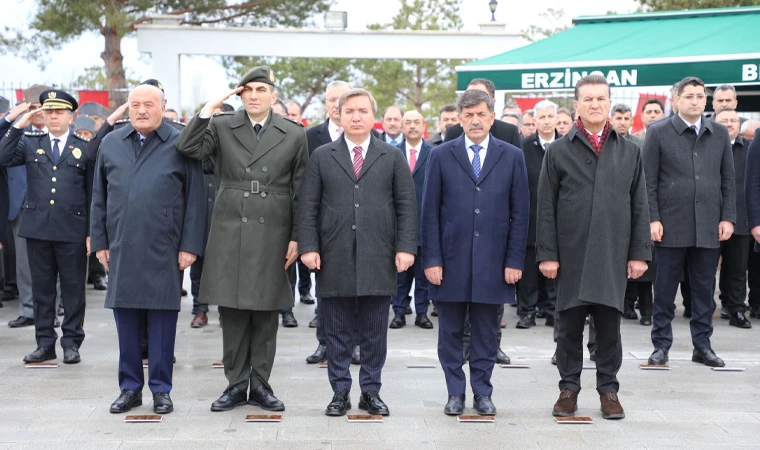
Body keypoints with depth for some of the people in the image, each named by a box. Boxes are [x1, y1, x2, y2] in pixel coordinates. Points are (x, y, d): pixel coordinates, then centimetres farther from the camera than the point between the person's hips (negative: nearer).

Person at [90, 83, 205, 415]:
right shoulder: (110, 144, 11)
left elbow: (195, 200, -2)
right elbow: (99, 197, 13)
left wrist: (189, 246, -7)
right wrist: (100, 241, 8)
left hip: (164, 251, -3)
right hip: (121, 250, 3)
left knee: (162, 319, 3)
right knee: (126, 320, 7)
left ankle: (161, 389, 12)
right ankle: (130, 387, 18)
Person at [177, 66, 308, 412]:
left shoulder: (294, 134, 5)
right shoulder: (222, 127, 5)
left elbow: (300, 191, 5)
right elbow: (188, 149, -10)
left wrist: (296, 238, 1)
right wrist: (208, 109, -11)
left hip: (272, 234, 0)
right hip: (230, 232, 0)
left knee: (266, 313, 6)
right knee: (232, 312, 4)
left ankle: (260, 384, 16)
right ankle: (236, 384, 14)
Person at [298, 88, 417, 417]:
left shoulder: (393, 158, 8)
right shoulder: (321, 157, 8)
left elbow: (406, 207, 5)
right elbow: (308, 207, 5)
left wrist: (406, 247, -4)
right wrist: (309, 247, -4)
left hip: (377, 260, 0)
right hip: (334, 260, 0)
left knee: (374, 333, 6)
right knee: (337, 332, 6)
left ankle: (371, 391, 17)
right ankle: (340, 392, 16)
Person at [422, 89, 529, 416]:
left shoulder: (512, 157, 5)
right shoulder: (441, 156, 4)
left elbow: (520, 213, 4)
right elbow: (430, 212, 2)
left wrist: (515, 261, -2)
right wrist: (431, 259, -5)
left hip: (492, 262, 0)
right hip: (451, 261, 0)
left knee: (486, 333, 8)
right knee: (450, 332, 6)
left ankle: (482, 392, 19)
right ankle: (455, 393, 18)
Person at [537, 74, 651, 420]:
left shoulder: (629, 151, 9)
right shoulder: (559, 151, 3)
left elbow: (639, 206, 8)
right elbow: (546, 208, 1)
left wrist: (640, 252, 2)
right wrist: (547, 254, -5)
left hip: (613, 255, 1)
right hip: (571, 255, -1)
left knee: (609, 325, 6)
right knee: (570, 324, 5)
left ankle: (608, 390, 17)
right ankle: (569, 388, 17)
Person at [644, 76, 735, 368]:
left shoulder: (720, 134, 10)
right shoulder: (659, 133, 0)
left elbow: (728, 180, 10)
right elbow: (649, 181, -3)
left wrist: (728, 218, 2)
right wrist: (652, 219, -9)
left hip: (708, 227, 3)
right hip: (671, 226, -3)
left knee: (704, 289, 8)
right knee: (665, 290, 4)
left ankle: (702, 345, 17)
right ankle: (661, 345, 13)